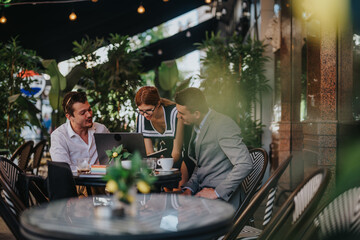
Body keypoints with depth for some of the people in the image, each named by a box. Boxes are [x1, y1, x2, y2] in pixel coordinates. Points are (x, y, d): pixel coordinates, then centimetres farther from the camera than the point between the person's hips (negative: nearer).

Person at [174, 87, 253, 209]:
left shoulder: (223, 125, -17)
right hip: (201, 192, 9)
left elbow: (245, 164, -25)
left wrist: (217, 192, -20)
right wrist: (189, 188, 5)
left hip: (223, 199, -9)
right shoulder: (197, 126, 14)